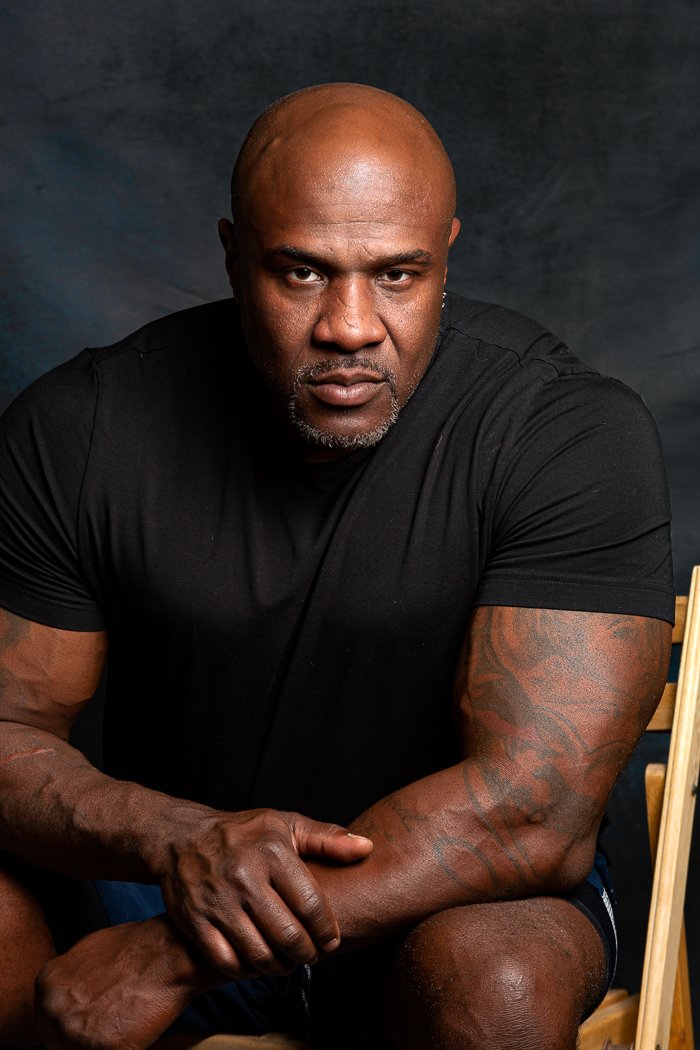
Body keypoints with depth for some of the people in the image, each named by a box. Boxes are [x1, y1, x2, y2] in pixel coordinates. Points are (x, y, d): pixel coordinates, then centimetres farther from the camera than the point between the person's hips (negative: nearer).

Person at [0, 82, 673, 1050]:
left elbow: (533, 811, -26)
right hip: (166, 870, 2)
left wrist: (171, 953, -29)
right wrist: (179, 837, -30)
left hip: (442, 897, -1)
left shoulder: (573, 435, -20)